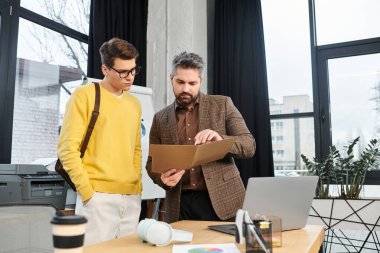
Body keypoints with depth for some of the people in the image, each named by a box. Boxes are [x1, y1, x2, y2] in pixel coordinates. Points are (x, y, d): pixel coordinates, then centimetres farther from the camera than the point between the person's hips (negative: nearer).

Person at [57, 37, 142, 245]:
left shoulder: (134, 103, 16)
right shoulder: (84, 95, -3)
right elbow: (68, 147, -8)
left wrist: (138, 186, 9)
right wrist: (87, 192, -12)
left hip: (131, 198, 6)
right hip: (98, 196, -5)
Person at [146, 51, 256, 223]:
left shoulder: (222, 105, 2)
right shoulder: (160, 119, 7)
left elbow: (249, 146, -2)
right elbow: (152, 162, 11)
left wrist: (220, 139, -22)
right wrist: (163, 178, -12)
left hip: (220, 200, -1)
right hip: (179, 204, 2)